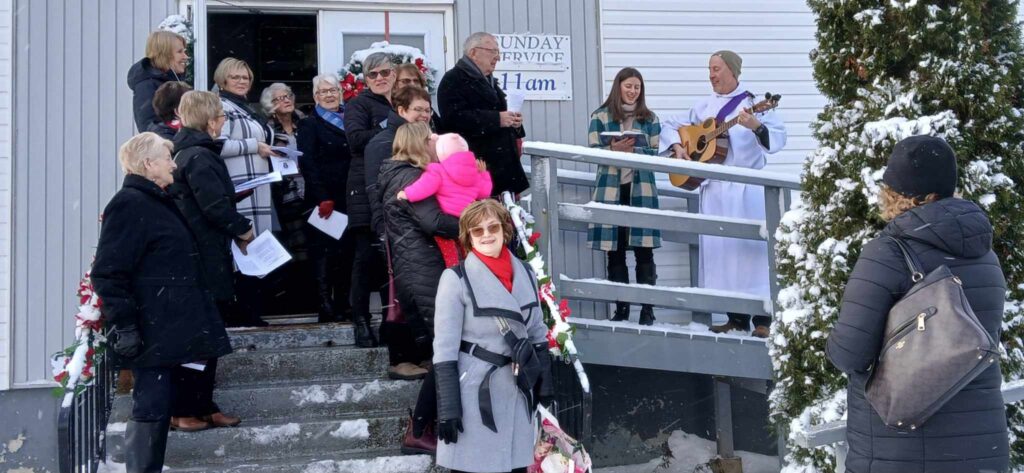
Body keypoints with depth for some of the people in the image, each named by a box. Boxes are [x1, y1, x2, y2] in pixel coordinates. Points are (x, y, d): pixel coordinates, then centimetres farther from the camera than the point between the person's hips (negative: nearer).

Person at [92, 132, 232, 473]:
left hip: (169, 330, 10)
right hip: (150, 333, -10)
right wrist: (124, 325, -22)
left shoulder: (158, 202, 18)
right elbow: (109, 274, -18)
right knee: (152, 407, -8)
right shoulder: (129, 204, -12)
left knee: (164, 404, 12)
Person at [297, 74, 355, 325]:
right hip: (324, 199, -4)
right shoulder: (310, 124, 4)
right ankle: (326, 307, 2)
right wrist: (323, 198, -15)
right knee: (323, 252, -2)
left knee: (347, 253, 4)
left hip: (349, 198, 4)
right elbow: (307, 163, -6)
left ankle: (342, 305, 13)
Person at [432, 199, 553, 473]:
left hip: (517, 389, 5)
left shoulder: (524, 273, 5)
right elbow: (444, 348, -11)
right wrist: (447, 408, -14)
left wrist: (544, 382, 11)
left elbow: (537, 333, 15)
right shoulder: (456, 279, -10)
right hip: (475, 390, -5)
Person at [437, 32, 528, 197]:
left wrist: (513, 120, 12)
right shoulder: (454, 80, -7)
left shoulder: (487, 80, 24)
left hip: (501, 162, 9)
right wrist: (497, 119, -22)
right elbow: (455, 117, -21)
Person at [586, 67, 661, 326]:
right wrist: (614, 148, -21)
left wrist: (632, 150, -16)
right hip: (611, 188, 0)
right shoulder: (600, 117, 7)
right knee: (615, 250, 4)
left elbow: (655, 154, 4)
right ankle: (621, 307, 14)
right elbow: (593, 151, -1)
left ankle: (647, 309, 1)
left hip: (641, 188, 0)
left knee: (644, 249, -5)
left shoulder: (650, 119, 11)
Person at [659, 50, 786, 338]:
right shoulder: (704, 106, 13)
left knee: (753, 247, -7)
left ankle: (763, 319, -2)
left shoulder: (753, 102, -2)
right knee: (720, 249, 6)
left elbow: (779, 139, -13)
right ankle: (737, 317, 13)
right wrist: (677, 146, 3)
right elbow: (670, 126, 22)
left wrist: (756, 126, -31)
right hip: (714, 187, 6)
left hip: (748, 187, -5)